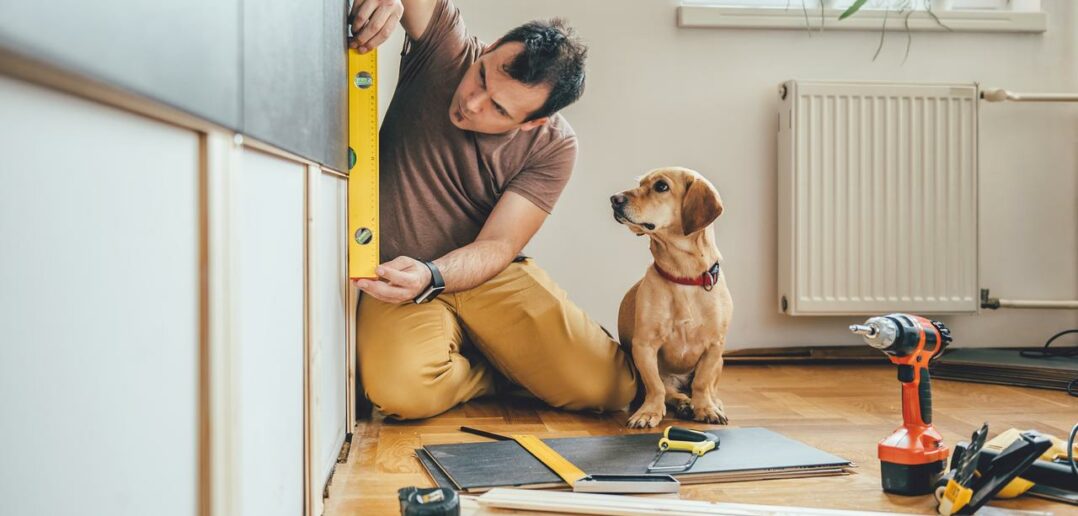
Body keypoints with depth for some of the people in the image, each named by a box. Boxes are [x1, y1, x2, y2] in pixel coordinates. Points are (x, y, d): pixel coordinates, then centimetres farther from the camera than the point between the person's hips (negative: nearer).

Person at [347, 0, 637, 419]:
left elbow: (498, 246, -15)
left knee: (610, 387, -17)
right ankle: (492, 374, 3)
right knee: (404, 390, -33)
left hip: (489, 275, 0)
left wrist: (429, 276, -35)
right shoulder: (445, 46, -11)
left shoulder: (553, 147, -12)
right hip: (398, 275, 0)